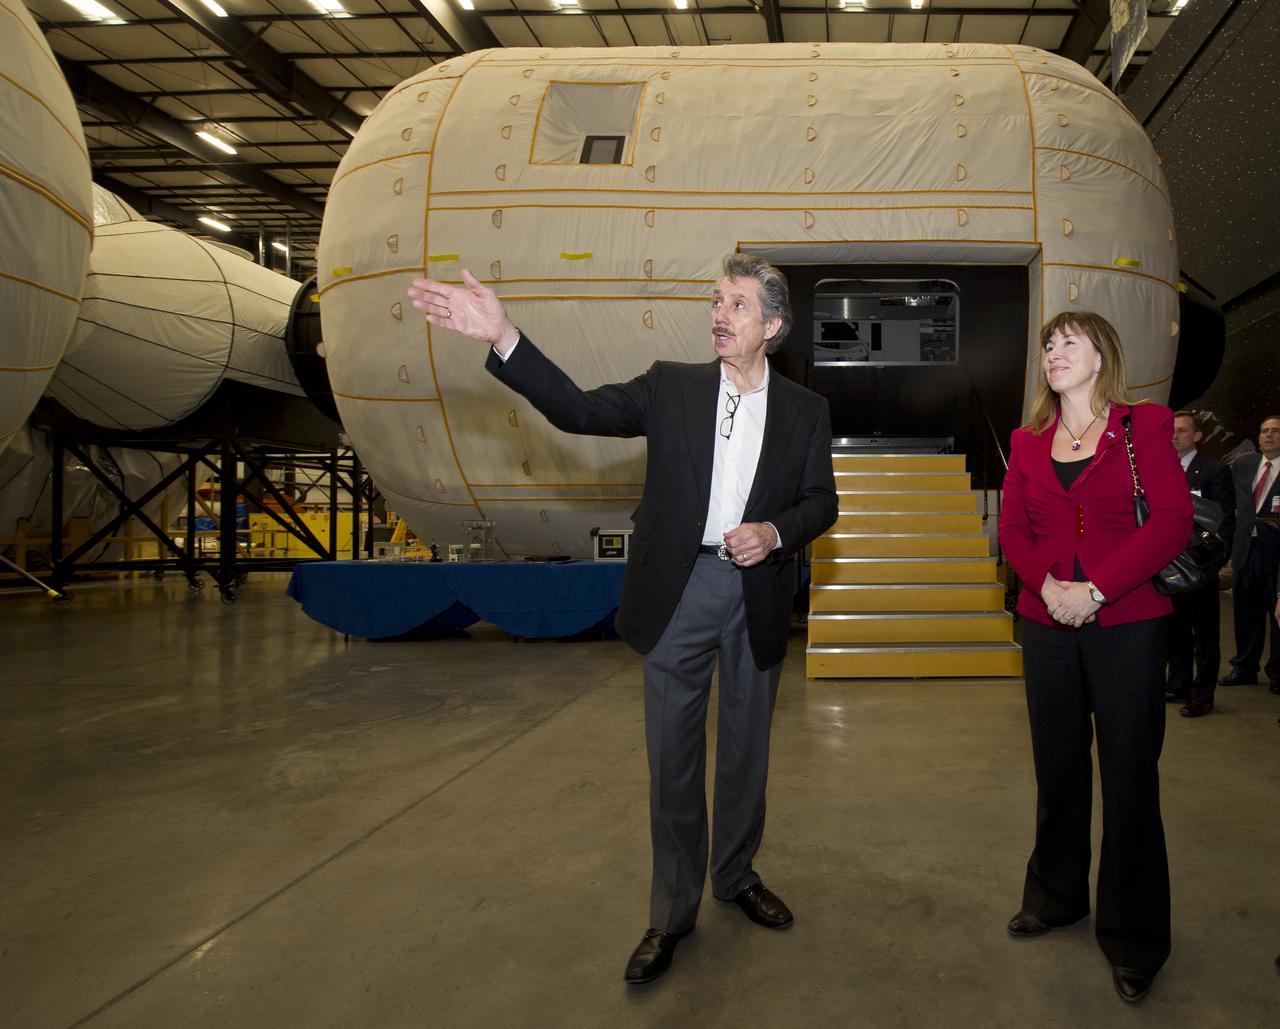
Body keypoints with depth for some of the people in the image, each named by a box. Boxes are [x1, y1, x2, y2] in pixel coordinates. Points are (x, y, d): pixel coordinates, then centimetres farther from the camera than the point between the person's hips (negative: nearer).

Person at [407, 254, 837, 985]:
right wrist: (503, 338, -18)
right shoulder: (672, 386, 2)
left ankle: (737, 875, 38)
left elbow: (822, 499, 8)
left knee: (746, 750, 15)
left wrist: (776, 532, -14)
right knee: (674, 758, 7)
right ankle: (673, 911, 23)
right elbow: (580, 410, -7)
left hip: (758, 596, 1)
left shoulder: (805, 410, 5)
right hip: (680, 591, -1)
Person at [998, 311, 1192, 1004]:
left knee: (1130, 779, 2)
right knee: (1058, 769, 14)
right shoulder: (1029, 441, 11)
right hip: (1047, 625, 4)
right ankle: (1055, 896, 33)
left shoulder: (1143, 427, -2)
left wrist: (1096, 590, -17)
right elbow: (1012, 528, 6)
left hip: (1127, 625, -3)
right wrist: (1050, 584, -13)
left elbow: (1172, 522, -11)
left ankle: (1132, 939, 18)